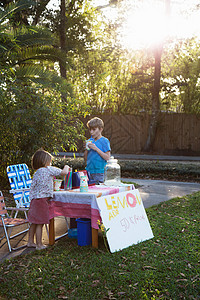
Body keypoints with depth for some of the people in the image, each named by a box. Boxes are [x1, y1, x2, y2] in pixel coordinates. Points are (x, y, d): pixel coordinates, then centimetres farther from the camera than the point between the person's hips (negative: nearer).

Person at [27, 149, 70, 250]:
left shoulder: (36, 173, 12)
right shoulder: (49, 169, -8)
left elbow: (33, 187, 13)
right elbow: (64, 172, -8)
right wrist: (66, 167, 12)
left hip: (34, 199, 8)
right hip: (42, 199, -8)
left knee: (34, 222, 16)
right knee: (40, 223, 0)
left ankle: (30, 241, 25)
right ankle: (39, 245, 7)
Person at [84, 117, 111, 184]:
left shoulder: (104, 141, -4)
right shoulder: (90, 141, 10)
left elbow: (107, 157, -12)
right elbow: (85, 159, 12)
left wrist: (96, 148, -16)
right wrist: (86, 149, -5)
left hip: (99, 172, -5)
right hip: (89, 170, 5)